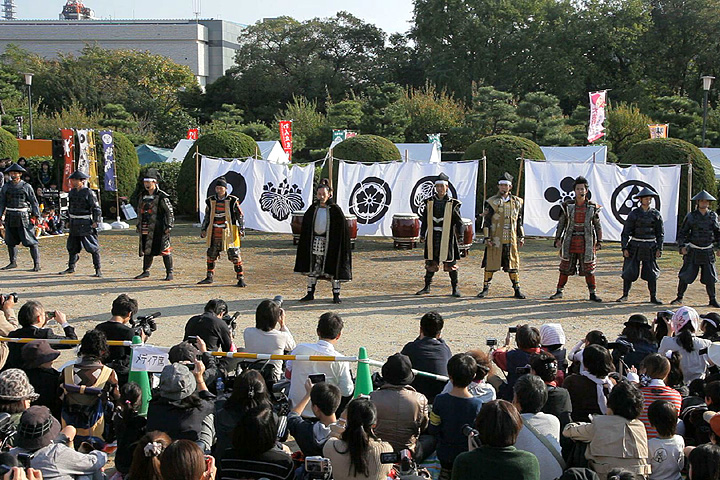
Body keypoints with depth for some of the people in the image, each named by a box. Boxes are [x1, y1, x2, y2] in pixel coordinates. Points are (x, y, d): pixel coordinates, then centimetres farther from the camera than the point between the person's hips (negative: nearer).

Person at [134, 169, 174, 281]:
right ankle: (146, 271, 24)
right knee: (147, 250, 13)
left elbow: (170, 212, -7)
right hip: (146, 229, 6)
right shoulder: (143, 196, 14)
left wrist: (169, 226, -13)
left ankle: (169, 273, 2)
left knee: (165, 250, -3)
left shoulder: (161, 196, -7)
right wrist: (139, 225, 21)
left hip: (159, 228, -6)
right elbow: (140, 211, 23)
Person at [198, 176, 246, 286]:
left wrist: (242, 229, -7)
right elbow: (207, 217, 18)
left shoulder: (232, 201, -4)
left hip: (229, 232, -4)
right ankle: (210, 277, 25)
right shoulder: (210, 201, 7)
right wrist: (203, 229, 12)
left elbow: (240, 216, 1)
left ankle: (240, 278, 0)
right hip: (214, 233, 4)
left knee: (234, 255, -5)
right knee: (211, 254, 10)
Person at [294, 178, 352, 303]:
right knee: (312, 268, 6)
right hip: (315, 242, 4)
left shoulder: (335, 209, -6)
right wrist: (306, 241, 4)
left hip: (329, 242, -4)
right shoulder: (313, 209, 5)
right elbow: (306, 226, 10)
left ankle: (336, 294, 9)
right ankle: (310, 293, 15)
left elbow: (342, 228, -6)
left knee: (332, 268, 1)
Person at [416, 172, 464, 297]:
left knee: (450, 263, 1)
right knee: (431, 262, 9)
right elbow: (424, 220, 12)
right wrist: (422, 234, 8)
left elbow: (458, 221, 2)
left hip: (447, 237, -2)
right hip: (433, 237, 2)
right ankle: (427, 287, 20)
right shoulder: (430, 202, 6)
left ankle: (455, 288, 10)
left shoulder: (452, 204, -1)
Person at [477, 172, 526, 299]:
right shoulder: (492, 202, -1)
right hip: (495, 240, -2)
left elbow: (519, 221, 16)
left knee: (513, 265, 5)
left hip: (511, 240, 2)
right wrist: (487, 238, -8)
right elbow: (486, 222, -2)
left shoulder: (517, 202, 9)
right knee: (490, 264, 2)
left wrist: (521, 237, 12)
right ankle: (485, 288, 13)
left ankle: (517, 290, 12)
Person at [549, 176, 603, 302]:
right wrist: (558, 238, -1)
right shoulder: (568, 205, 1)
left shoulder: (592, 207, 0)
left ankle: (592, 293, 11)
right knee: (565, 267, 6)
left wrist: (599, 241, 1)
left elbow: (598, 225, 6)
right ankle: (559, 291, 17)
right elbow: (561, 223, 5)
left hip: (586, 242, -1)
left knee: (588, 268, 3)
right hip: (570, 241, 1)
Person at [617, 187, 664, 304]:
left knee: (652, 273, 2)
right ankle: (625, 295, 15)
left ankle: (653, 297, 12)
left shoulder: (656, 214, 4)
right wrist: (624, 248, -7)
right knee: (629, 272, 2)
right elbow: (626, 232, -1)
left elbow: (660, 233, 9)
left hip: (650, 247, 1)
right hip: (635, 247, -1)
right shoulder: (634, 214, -2)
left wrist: (659, 248, 2)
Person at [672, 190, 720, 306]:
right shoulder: (691, 216, -1)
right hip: (693, 252, -1)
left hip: (707, 252, 1)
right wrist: (682, 246, -7)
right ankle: (679, 298, 11)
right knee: (685, 276, -2)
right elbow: (682, 232, 3)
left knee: (710, 277, 2)